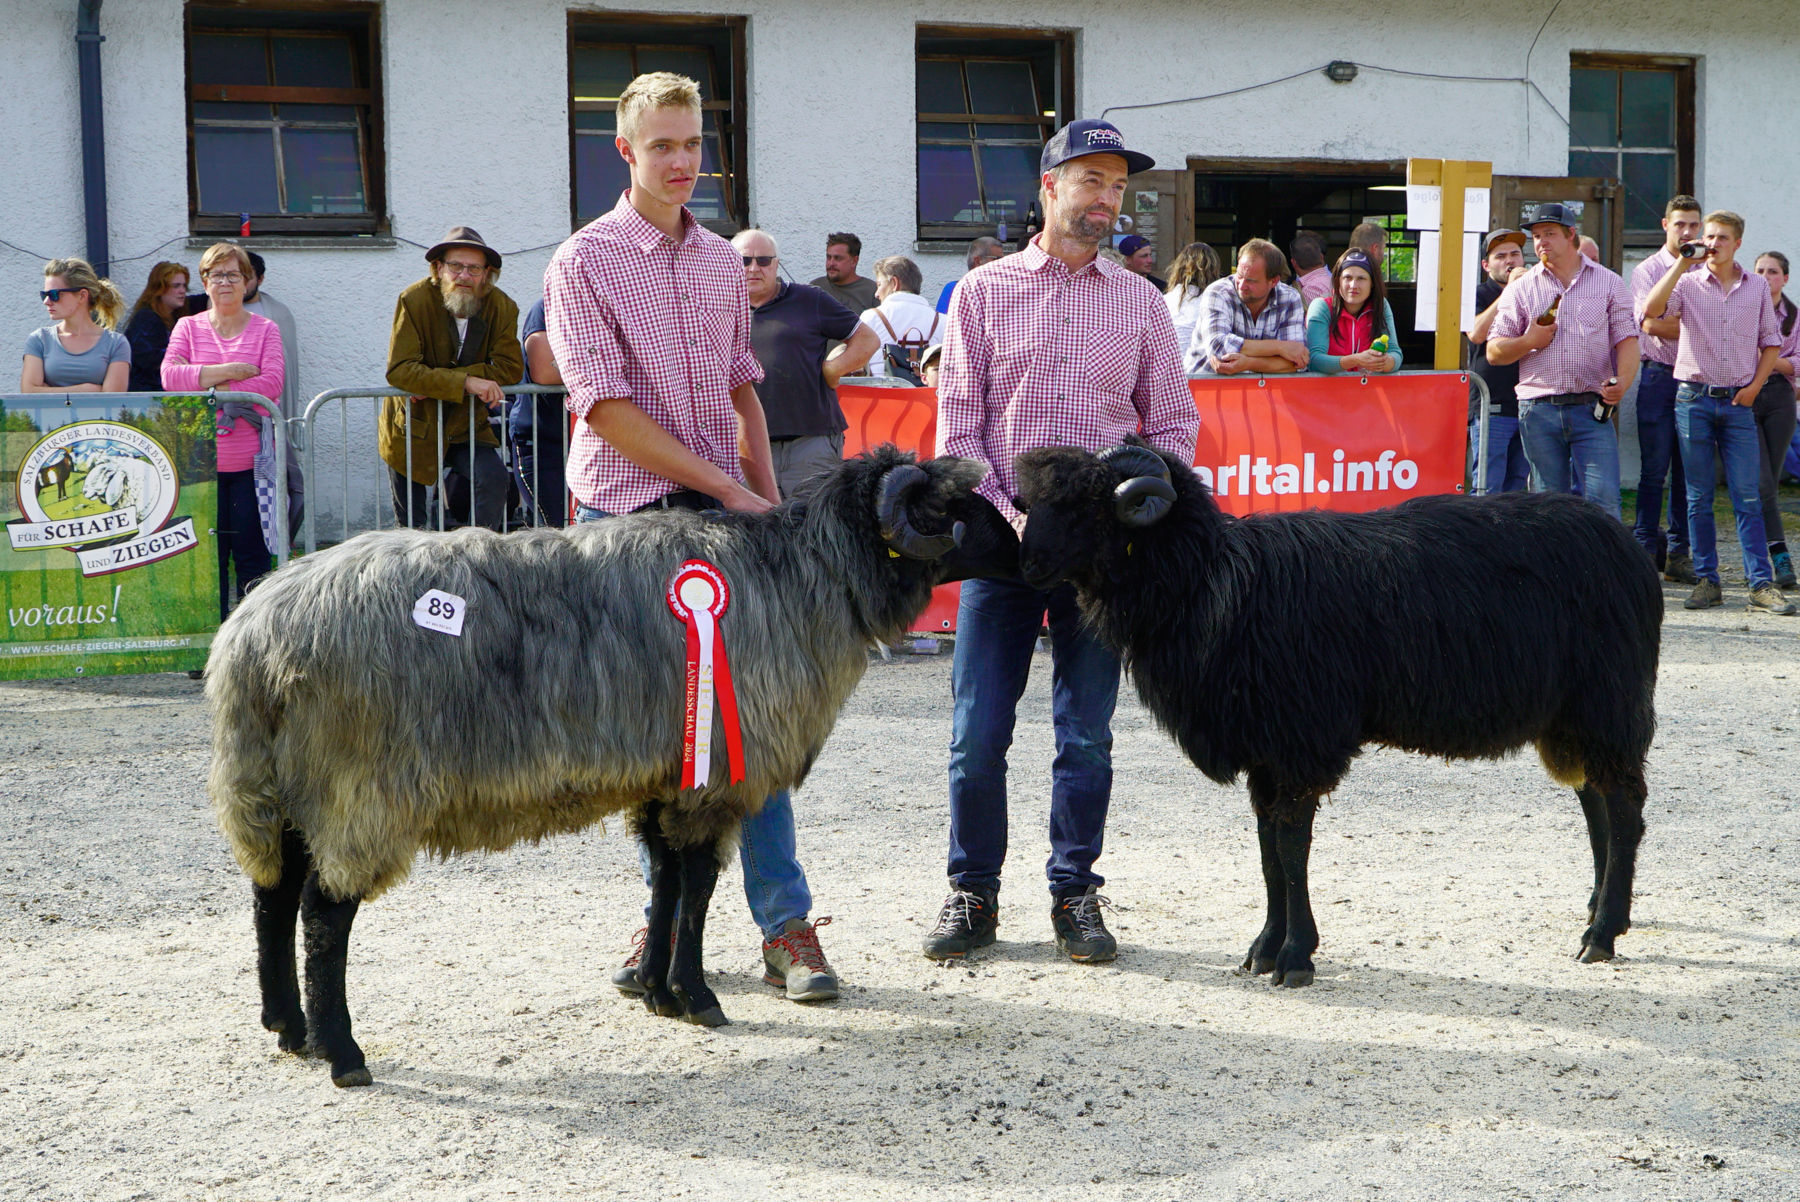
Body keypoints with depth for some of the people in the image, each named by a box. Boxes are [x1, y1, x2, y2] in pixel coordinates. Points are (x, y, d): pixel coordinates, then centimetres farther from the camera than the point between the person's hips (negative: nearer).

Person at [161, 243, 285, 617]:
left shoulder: (265, 330, 7)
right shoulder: (188, 327, 10)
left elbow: (272, 382, -8)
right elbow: (170, 376, -6)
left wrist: (213, 392, -12)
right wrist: (230, 370, -12)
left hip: (251, 460, -1)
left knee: (252, 557, -1)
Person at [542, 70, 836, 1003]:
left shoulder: (723, 261, 13)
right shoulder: (585, 263, -4)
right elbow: (606, 408, -11)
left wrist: (771, 501, 10)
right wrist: (729, 490, -12)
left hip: (726, 518, 4)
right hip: (625, 520, -3)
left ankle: (786, 927, 1)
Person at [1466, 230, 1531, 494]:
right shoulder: (1479, 295, 5)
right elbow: (1477, 333, -16)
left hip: (1528, 406, 5)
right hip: (1491, 405, -5)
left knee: (1519, 489, 5)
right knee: (1488, 490, -10)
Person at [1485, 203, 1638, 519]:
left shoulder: (1608, 283, 10)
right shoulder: (1521, 289, 12)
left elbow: (1627, 340, 4)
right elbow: (1494, 352, 10)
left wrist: (1621, 381, -15)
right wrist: (1528, 342, -10)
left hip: (1592, 409, -1)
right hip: (1539, 411, 1)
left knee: (1604, 502, -11)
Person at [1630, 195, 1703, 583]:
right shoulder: (1647, 270, 2)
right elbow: (1649, 322, -10)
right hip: (1660, 375, -3)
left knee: (1688, 471, 4)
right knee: (1654, 470, -4)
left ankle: (1678, 552, 9)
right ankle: (1644, 549, 2)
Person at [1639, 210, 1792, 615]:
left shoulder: (1756, 288, 8)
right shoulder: (1688, 283, 2)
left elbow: (1770, 341, 14)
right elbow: (1651, 311, -16)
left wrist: (1755, 385, 1)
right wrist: (1682, 263, -16)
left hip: (1738, 401, 1)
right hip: (1694, 398, -1)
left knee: (1748, 496, -4)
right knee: (1699, 496, 3)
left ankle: (1762, 584, -4)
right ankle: (1707, 581, 9)